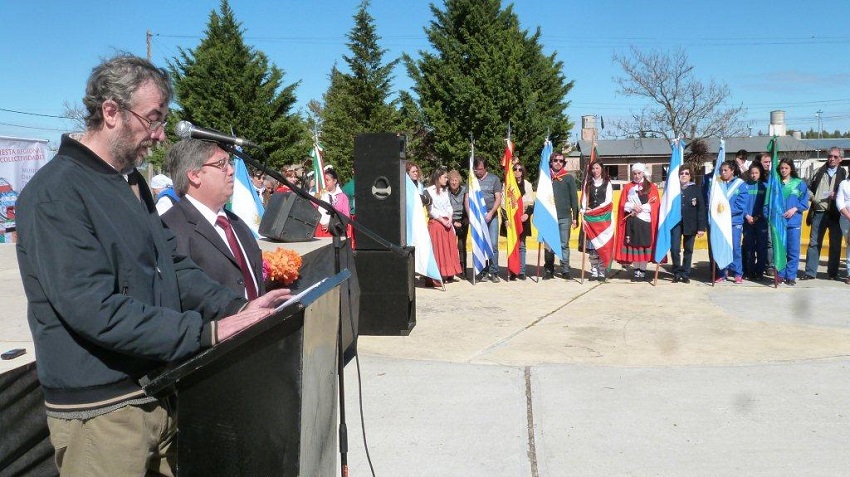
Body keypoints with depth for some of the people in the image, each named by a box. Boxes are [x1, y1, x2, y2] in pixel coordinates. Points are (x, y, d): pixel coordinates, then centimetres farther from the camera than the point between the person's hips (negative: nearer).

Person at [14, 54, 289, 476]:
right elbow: (95, 310, -25)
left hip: (160, 391, 8)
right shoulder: (55, 193, -18)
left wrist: (236, 308, -3)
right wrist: (209, 332, -26)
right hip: (101, 411, -8)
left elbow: (172, 265, 13)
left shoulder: (132, 182, 10)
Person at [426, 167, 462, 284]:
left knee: (450, 248, 7)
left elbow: (449, 206, 15)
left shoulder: (445, 191, 17)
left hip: (447, 223, 7)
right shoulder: (429, 191, -7)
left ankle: (449, 274, 14)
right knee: (438, 249, -6)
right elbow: (431, 210, -10)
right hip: (435, 222, -7)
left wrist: (449, 219, -2)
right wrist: (442, 221, -12)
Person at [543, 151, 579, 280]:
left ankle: (565, 270, 9)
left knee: (564, 245, 2)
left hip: (565, 217, -1)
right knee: (549, 245, 3)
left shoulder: (569, 178, 6)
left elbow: (574, 198, 5)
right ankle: (549, 270, 11)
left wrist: (575, 217, 0)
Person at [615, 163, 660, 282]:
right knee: (633, 245, -2)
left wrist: (640, 209, -12)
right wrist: (633, 207, -12)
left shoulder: (651, 187, 8)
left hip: (645, 220, -1)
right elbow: (623, 205, 6)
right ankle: (636, 271, 5)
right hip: (632, 222, 1)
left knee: (644, 245, -6)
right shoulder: (627, 187, 13)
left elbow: (654, 205, -1)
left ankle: (643, 271, 1)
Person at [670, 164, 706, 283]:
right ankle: (677, 273, 7)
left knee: (688, 250, 7)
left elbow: (701, 209, 0)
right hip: (676, 222, 0)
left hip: (690, 223, 0)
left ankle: (685, 274, 16)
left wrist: (701, 227, -6)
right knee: (674, 248, -9)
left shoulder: (696, 189, 3)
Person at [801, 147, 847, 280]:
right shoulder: (820, 172, 11)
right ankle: (810, 272, 5)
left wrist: (837, 196, -13)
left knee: (835, 244, 6)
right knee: (814, 243, 1)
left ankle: (833, 273, 15)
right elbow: (809, 188, 16)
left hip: (836, 214, -1)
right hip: (819, 213, 1)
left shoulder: (844, 174, 5)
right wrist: (813, 198, -2)